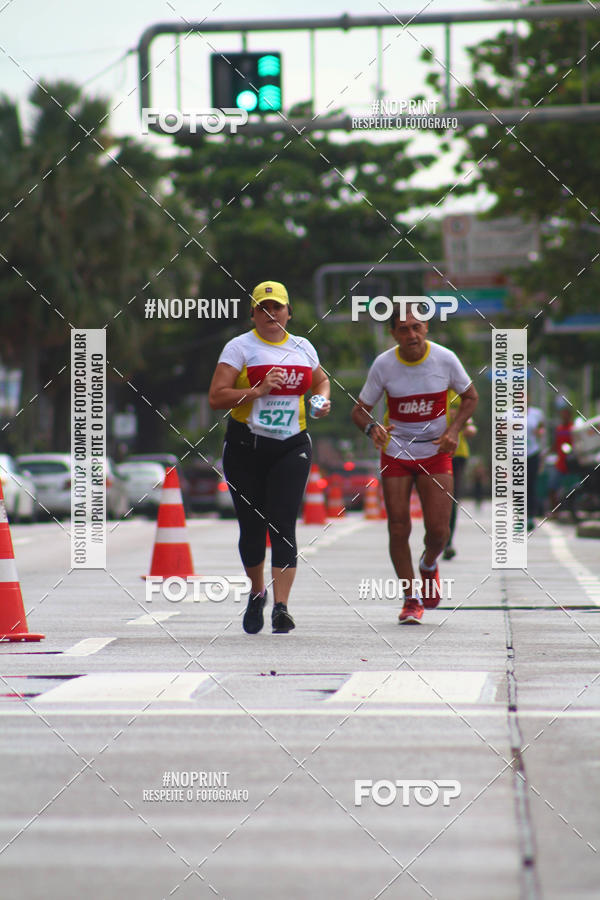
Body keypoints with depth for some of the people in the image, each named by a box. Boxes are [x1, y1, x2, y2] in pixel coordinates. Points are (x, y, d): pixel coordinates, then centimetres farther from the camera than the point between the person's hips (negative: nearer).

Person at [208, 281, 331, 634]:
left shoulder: (303, 348, 11)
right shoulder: (240, 347, -1)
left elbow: (321, 380, 31)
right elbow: (216, 396, -9)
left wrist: (323, 400, 10)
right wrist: (259, 390, -18)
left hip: (292, 447, 1)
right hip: (246, 446, -1)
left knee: (283, 525, -10)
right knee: (252, 526, 5)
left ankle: (281, 607, -13)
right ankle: (257, 592, 30)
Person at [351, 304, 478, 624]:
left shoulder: (445, 359, -11)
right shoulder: (383, 364, -12)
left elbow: (470, 396, 4)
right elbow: (359, 410, -5)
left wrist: (454, 430, -12)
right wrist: (371, 428, -28)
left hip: (436, 452, 0)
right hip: (395, 453, 0)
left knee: (438, 529, -7)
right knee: (398, 529, -5)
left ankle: (429, 565, 29)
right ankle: (411, 598, 12)